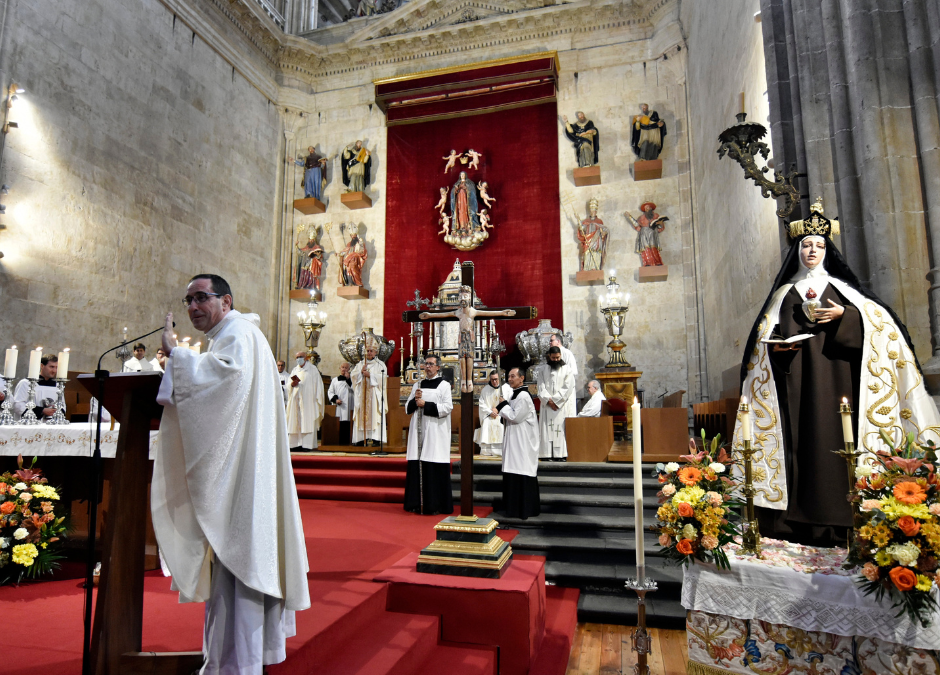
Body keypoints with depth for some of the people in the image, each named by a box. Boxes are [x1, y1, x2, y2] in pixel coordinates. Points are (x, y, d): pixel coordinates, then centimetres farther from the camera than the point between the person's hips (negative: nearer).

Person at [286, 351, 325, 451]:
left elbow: (317, 384, 2)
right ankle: (296, 443, -1)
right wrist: (292, 384, -8)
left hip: (307, 400, -5)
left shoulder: (312, 369, 5)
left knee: (307, 422, -9)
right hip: (296, 400, 5)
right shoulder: (295, 370, 18)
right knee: (296, 422, -1)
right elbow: (289, 386, 15)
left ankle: (307, 444, -11)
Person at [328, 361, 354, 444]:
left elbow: (353, 389, -3)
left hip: (347, 406, -1)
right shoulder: (335, 380, 19)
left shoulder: (350, 379, 15)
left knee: (345, 424, -9)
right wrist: (335, 399, -5)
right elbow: (330, 392, 12)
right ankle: (337, 441, -1)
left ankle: (345, 441, -8)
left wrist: (348, 379, -4)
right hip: (338, 406, 1)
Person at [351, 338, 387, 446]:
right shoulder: (360, 364, 18)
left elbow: (382, 377, -6)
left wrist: (370, 375, -12)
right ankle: (362, 439, -2)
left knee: (374, 416, -10)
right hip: (361, 394, 3)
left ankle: (375, 438, -13)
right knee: (362, 415, -3)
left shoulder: (380, 364, 7)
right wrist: (361, 372, -9)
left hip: (374, 394, -3)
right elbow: (353, 375, 7)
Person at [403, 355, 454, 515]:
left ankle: (435, 505, 3)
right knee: (417, 466, 3)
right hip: (418, 431, 5)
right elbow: (408, 408, 17)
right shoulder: (418, 385, 17)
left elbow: (447, 407, -10)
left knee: (435, 469, -6)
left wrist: (425, 404, -12)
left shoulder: (444, 385, 1)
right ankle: (417, 502, 12)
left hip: (435, 433, -5)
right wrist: (415, 400, -4)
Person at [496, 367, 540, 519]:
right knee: (513, 473, 12)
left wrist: (503, 405, -9)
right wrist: (504, 407, 4)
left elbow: (515, 417, -19)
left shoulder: (523, 396, -16)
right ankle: (515, 507, 19)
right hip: (514, 440, 10)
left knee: (521, 473, -6)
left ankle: (525, 509, 2)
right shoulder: (515, 395, 15)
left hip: (522, 442, -10)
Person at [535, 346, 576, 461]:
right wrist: (548, 400, -10)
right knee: (547, 429, -3)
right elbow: (541, 387, 3)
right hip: (547, 404, 2)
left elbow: (568, 388, -4)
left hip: (562, 405, -2)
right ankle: (547, 455, -3)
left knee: (562, 429, -6)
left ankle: (562, 455, -6)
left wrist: (555, 400, -9)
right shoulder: (542, 369, 10)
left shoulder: (566, 369, 5)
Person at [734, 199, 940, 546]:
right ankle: (803, 516, -1)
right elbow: (766, 337, 9)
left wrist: (843, 316, -10)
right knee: (803, 438, -5)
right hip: (798, 380, 0)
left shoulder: (840, 288, 13)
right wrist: (778, 345, -11)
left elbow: (877, 319, 6)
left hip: (835, 377, 0)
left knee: (836, 438, -6)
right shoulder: (785, 293, 13)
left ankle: (840, 518, 2)